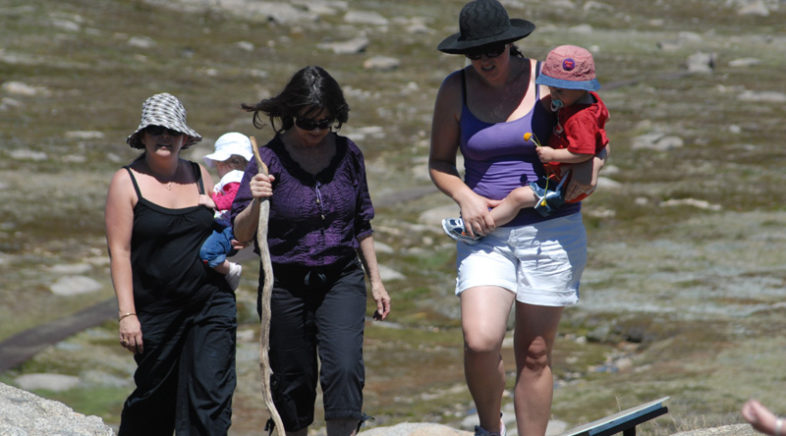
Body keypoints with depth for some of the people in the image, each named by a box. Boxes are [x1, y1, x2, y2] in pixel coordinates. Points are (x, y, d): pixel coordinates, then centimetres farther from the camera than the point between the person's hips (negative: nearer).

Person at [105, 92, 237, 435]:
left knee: (211, 392, -9)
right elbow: (119, 251, -9)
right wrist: (126, 314, -16)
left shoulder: (198, 175, 8)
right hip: (156, 311, -2)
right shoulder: (127, 181, -4)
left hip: (211, 303, 3)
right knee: (155, 397, 9)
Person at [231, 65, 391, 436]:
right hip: (286, 283, -1)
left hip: (341, 280, 1)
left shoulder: (348, 154, 1)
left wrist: (376, 280, 14)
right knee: (292, 380, 7)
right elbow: (241, 234, -13)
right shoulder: (270, 159, -9)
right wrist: (255, 203, -32)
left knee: (345, 368, -17)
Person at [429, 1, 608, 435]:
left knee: (534, 354, 4)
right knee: (480, 341, -18)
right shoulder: (456, 89, 0)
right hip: (487, 234, 0)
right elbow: (439, 162, 8)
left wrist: (589, 166, -17)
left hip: (552, 234, 0)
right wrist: (465, 197, -12)